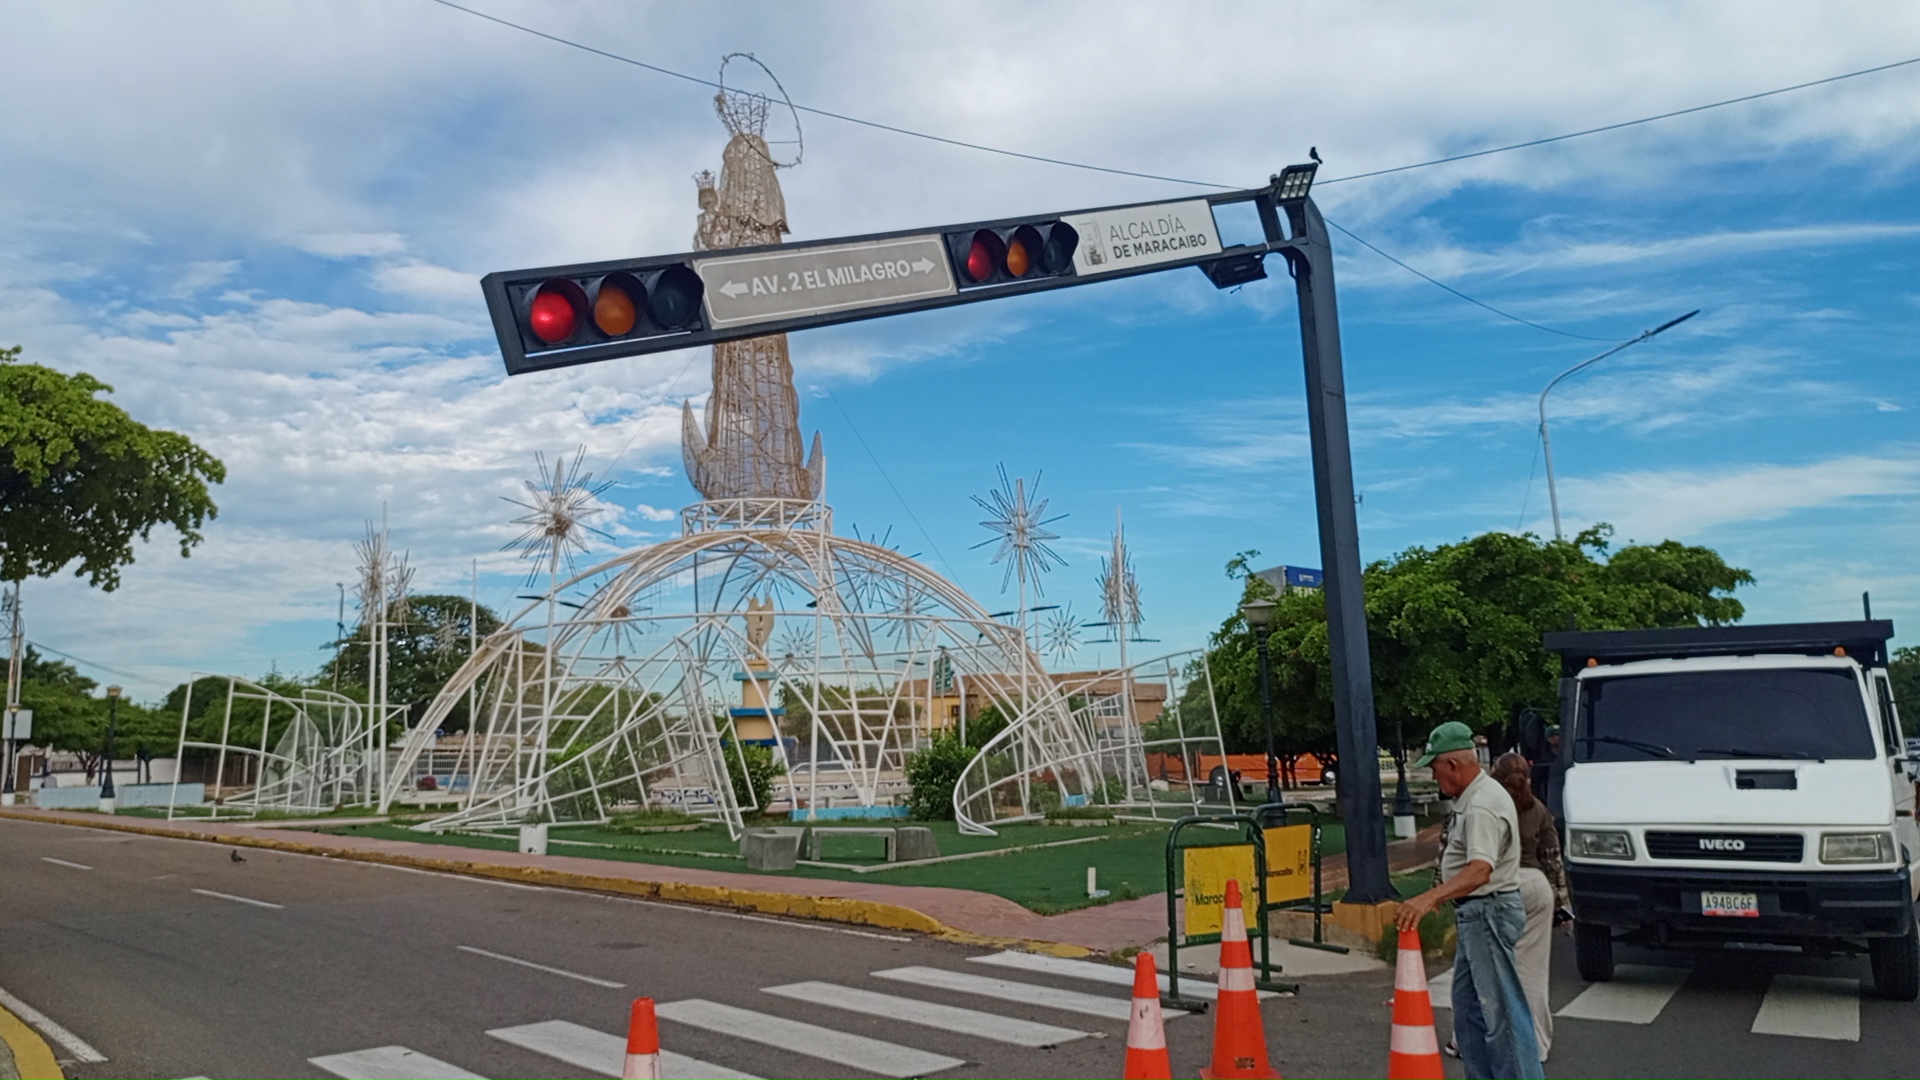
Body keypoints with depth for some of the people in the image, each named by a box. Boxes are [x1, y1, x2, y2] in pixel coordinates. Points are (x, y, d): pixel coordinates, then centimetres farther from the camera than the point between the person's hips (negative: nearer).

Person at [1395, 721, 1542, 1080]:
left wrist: (1429, 898, -46)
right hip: (1477, 914, 11)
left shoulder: (1482, 805, -23)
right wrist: (1441, 893, 30)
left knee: (1501, 1009, -6)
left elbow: (1481, 871, -36)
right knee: (1468, 1005, 17)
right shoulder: (1474, 797, 11)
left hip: (1489, 912, -11)